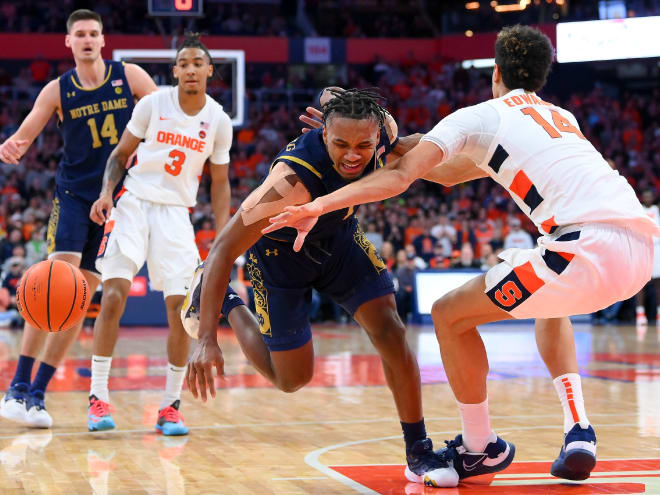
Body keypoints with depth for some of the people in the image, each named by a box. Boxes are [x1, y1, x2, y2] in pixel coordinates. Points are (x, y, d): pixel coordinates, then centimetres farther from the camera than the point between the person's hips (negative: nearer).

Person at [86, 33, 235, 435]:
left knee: (182, 307, -7)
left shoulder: (219, 121, 1)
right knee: (114, 295, -15)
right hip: (135, 202, -2)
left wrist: (223, 234, 1)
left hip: (177, 212, 2)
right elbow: (122, 153, 6)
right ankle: (98, 397, -9)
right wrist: (107, 192, -12)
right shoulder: (153, 104, -4)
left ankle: (171, 406, 4)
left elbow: (219, 181, 10)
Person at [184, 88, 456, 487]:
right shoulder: (294, 177, -43)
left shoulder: (382, 126, -27)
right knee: (292, 379, 5)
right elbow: (225, 248, -40)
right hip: (280, 250, -4)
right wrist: (207, 341, -46)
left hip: (339, 236, 4)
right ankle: (225, 307, 31)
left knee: (390, 330, -13)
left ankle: (419, 453, 0)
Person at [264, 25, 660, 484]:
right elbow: (450, 172, 37)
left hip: (591, 248, -7)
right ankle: (578, 432, 21)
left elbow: (401, 176, 0)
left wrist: (318, 206, -2)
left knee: (450, 314, 9)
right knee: (550, 304, 37)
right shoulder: (561, 118, 32)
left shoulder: (481, 116, 13)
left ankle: (479, 447, 21)